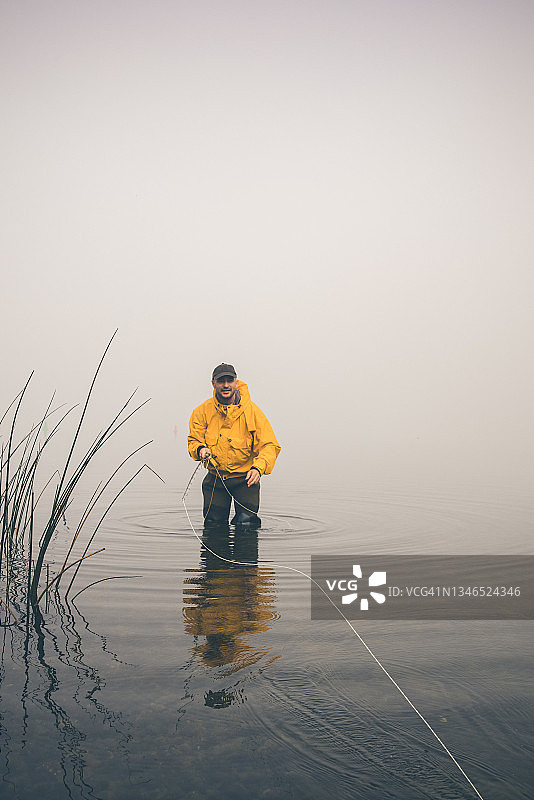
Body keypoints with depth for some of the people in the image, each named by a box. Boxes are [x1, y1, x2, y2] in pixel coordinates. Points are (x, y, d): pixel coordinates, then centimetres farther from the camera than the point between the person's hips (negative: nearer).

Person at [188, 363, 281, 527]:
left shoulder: (252, 411, -10)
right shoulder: (203, 411, -3)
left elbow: (269, 445, -11)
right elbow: (193, 440, 5)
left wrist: (258, 468, -26)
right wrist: (200, 449, -19)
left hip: (245, 478, -2)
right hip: (215, 477, 2)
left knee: (246, 524, -10)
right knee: (212, 524, 6)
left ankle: (242, 518, 25)